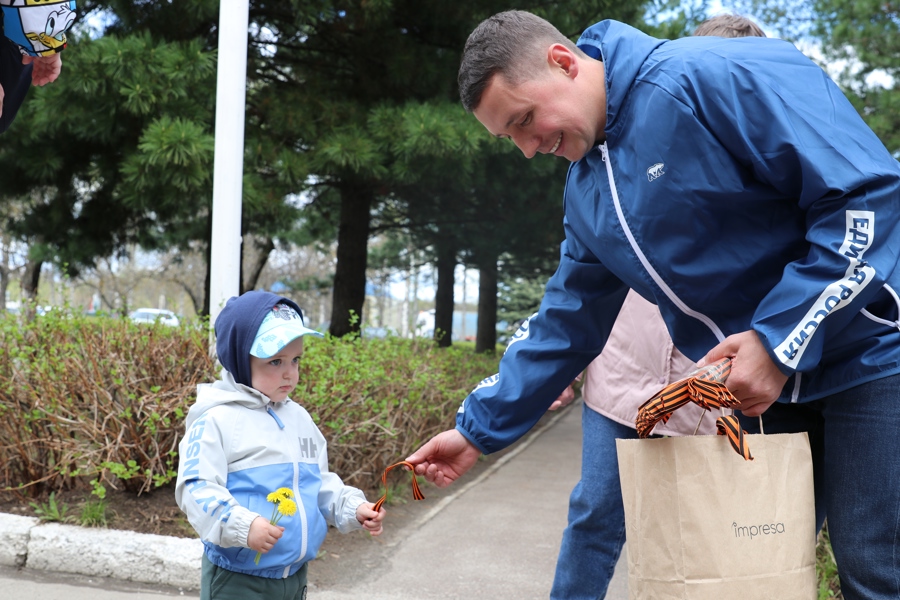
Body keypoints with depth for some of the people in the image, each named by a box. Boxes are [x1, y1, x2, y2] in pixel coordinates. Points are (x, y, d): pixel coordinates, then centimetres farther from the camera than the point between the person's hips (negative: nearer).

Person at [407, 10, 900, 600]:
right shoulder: (586, 195, 7)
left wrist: (779, 339, -23)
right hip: (756, 385, 7)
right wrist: (478, 431, 14)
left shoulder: (720, 75, -19)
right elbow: (566, 324, 15)